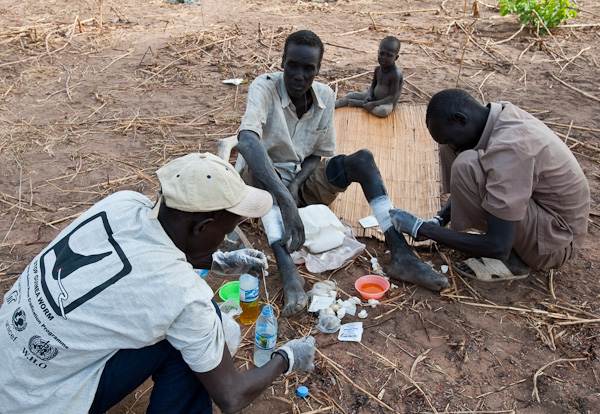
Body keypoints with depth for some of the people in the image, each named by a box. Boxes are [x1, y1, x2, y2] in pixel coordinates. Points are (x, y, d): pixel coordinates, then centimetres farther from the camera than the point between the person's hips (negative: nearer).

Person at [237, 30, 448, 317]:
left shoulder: (325, 96, -7)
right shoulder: (264, 88, -22)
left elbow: (319, 153, 1)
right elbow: (247, 142, -43)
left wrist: (296, 183, -22)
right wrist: (285, 199, -55)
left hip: (304, 178, 4)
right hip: (266, 180, -4)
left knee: (363, 159, -19)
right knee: (260, 168, -38)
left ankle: (401, 256, -28)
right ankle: (287, 272, -51)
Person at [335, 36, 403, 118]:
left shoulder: (396, 74, -24)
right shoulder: (378, 69, -1)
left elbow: (392, 97, -25)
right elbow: (373, 86, 10)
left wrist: (374, 104, -30)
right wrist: (369, 95, -13)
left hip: (388, 103, -7)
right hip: (374, 98, 7)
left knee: (383, 110, -40)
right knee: (352, 95, -3)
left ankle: (357, 103, -24)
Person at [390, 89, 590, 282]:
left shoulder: (508, 148, -32)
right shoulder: (498, 114, -5)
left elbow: (498, 247, -31)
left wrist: (422, 228, -24)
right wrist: (439, 220, 0)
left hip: (556, 239, -9)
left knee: (466, 166, -29)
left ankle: (512, 260, -11)